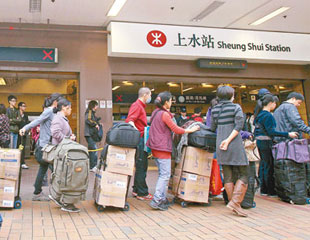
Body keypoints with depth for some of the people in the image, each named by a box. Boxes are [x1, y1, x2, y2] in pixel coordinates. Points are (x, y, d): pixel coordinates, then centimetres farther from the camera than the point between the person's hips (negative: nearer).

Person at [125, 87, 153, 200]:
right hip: (139, 140, -10)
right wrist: (136, 132, -34)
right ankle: (142, 193, 1)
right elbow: (129, 120, -24)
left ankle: (136, 190, 25)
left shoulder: (141, 106, 20)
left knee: (142, 166, 16)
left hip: (142, 140, 10)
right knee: (141, 167, -5)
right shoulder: (137, 105, -11)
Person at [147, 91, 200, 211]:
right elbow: (176, 129, -12)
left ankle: (162, 198, 19)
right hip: (162, 148, -10)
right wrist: (191, 130, -2)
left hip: (155, 147, 10)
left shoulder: (156, 112, 14)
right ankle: (157, 200, -9)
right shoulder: (164, 114, -14)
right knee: (165, 174, -6)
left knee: (162, 174, 16)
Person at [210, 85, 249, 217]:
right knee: (243, 175, 2)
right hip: (235, 144, -5)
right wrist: (228, 140, -14)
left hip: (220, 144, 5)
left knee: (228, 176, 9)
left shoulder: (214, 109, 10)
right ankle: (235, 202, -9)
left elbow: (212, 128, 13)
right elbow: (239, 125, -13)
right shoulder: (236, 107, -2)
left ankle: (232, 202, 11)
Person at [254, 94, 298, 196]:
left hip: (259, 142, 9)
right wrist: (288, 134, -22)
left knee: (263, 165, 13)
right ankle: (271, 191, 5)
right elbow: (271, 132, -21)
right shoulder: (268, 115, -16)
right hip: (266, 143, -9)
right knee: (269, 166, -2)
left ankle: (263, 189, 18)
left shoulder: (259, 114, 13)